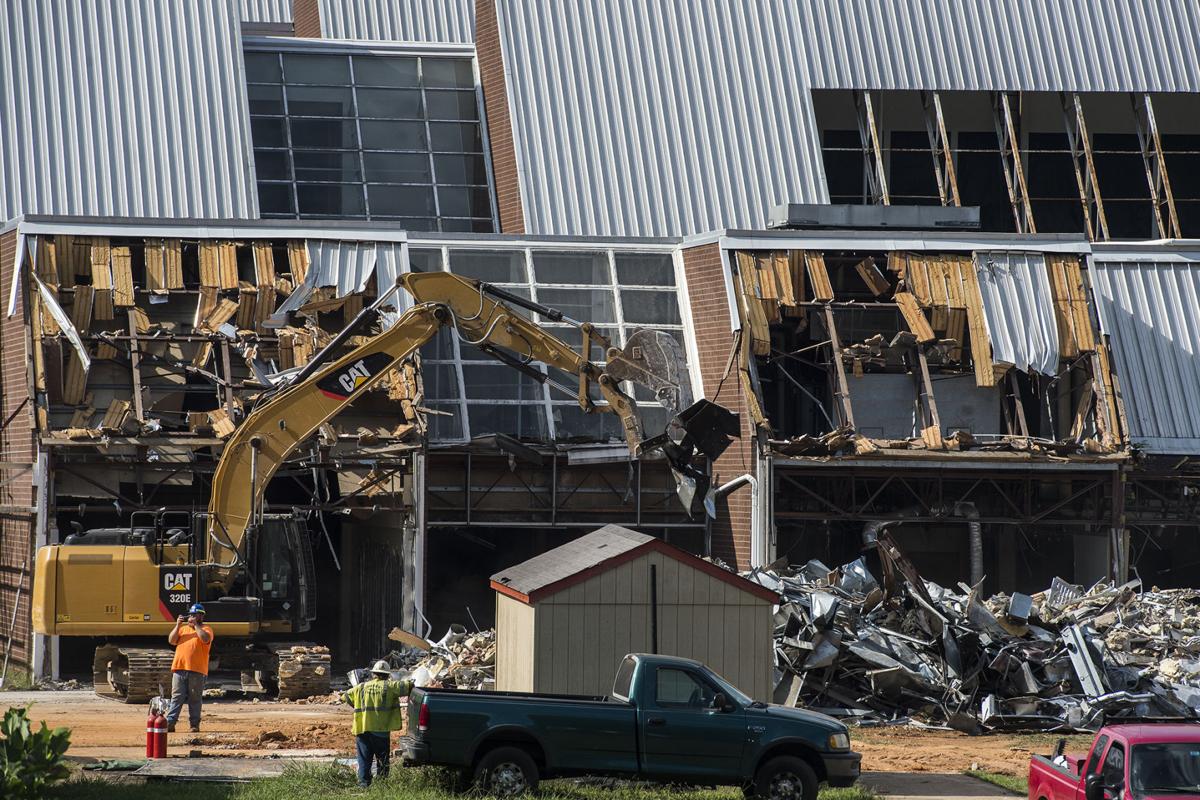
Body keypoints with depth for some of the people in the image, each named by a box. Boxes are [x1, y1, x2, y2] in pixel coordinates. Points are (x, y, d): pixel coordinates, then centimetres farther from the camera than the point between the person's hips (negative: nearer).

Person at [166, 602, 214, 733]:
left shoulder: (206, 629, 6)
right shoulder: (183, 629, 20)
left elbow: (205, 639, -16)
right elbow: (171, 640, 8)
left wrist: (195, 625, -10)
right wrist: (178, 625, -1)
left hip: (197, 670, -4)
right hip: (179, 668, 4)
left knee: (195, 698, 1)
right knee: (177, 697, -2)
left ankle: (195, 725, 6)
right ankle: (169, 723, -8)